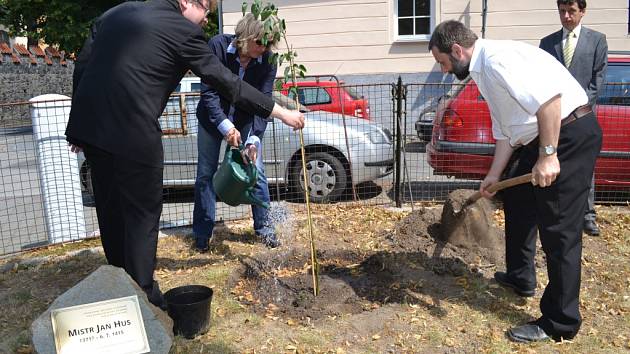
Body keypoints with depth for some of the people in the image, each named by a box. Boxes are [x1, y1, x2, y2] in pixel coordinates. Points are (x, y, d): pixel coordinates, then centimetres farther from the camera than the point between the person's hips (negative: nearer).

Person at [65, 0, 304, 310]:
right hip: (133, 135, -7)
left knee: (110, 211, 18)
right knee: (143, 215, 5)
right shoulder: (182, 30, -4)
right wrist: (283, 113, 3)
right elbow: (226, 82, -4)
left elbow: (81, 66, 14)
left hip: (91, 126, 8)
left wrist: (80, 128, 20)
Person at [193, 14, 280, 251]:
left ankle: (264, 227, 12)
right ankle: (202, 233, 14)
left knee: (256, 171, -4)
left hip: (246, 120, 1)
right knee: (205, 173, 1)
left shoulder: (267, 61, -19)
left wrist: (254, 139, -31)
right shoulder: (218, 46, -24)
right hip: (213, 118, -1)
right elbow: (208, 92, -23)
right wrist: (225, 126, -35)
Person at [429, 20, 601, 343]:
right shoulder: (482, 71, 16)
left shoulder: (497, 57, -17)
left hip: (571, 133, -11)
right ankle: (520, 277, 40)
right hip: (542, 138, 11)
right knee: (516, 199, 23)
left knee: (559, 229, -6)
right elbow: (504, 131, 19)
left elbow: (549, 96, -28)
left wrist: (548, 155, -26)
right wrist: (494, 175, 16)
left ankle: (559, 323, 7)